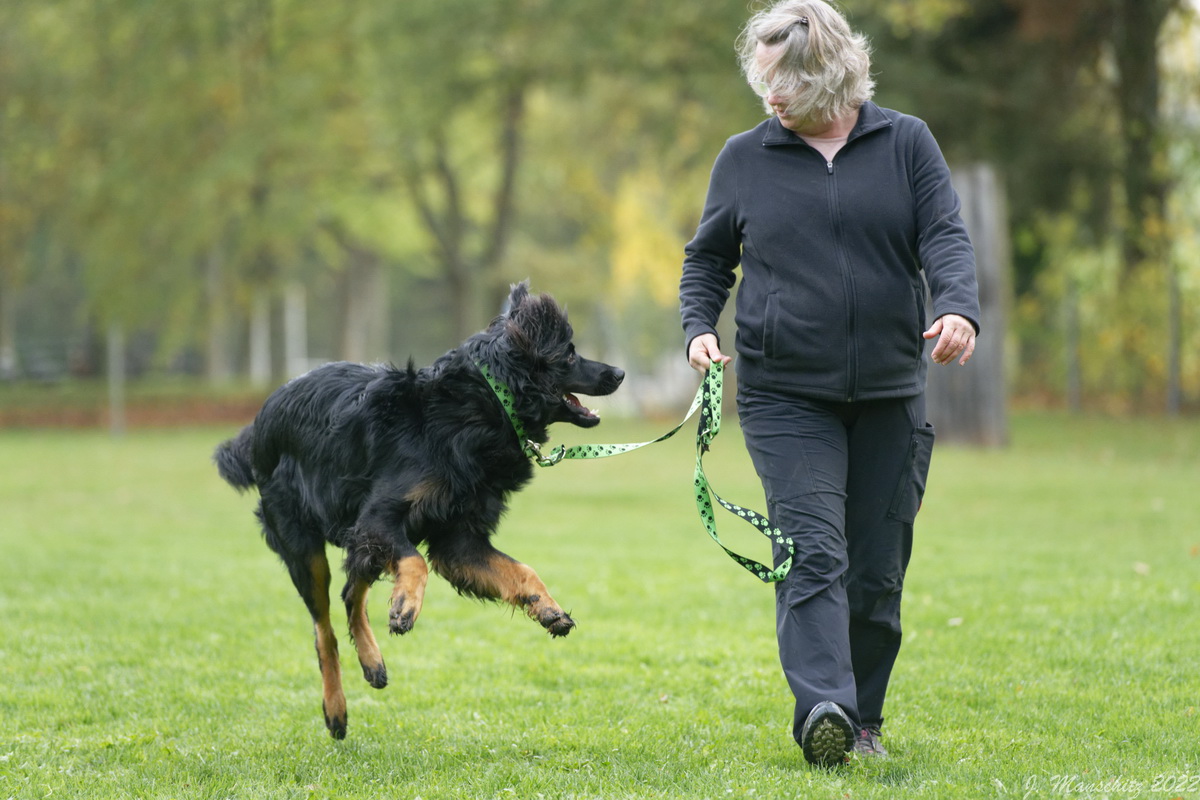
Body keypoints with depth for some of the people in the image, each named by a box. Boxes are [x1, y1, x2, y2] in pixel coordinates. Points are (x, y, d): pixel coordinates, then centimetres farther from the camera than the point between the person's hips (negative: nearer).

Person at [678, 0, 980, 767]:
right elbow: (708, 258, 17)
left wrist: (960, 308, -22)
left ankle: (862, 718, 20)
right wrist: (699, 326, -2)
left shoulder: (906, 143, 5)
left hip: (890, 398, 1)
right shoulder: (745, 159, 7)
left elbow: (946, 236, -3)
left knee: (877, 568, 6)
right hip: (785, 396, -1)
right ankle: (823, 709, -30)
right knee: (813, 552, -18)